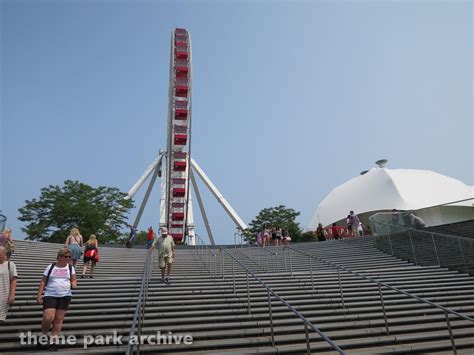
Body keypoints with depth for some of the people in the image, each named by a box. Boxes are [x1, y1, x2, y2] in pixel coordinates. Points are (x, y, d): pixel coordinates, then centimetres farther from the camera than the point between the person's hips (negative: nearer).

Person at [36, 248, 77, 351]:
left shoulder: (70, 267, 7)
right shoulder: (51, 267, 4)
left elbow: (74, 280, 9)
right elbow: (43, 282, 5)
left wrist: (73, 284, -14)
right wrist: (39, 295, -2)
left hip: (65, 296, 1)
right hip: (50, 295, -1)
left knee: (59, 319, 2)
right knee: (48, 318, -13)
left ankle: (54, 341, 14)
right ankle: (44, 335, 17)